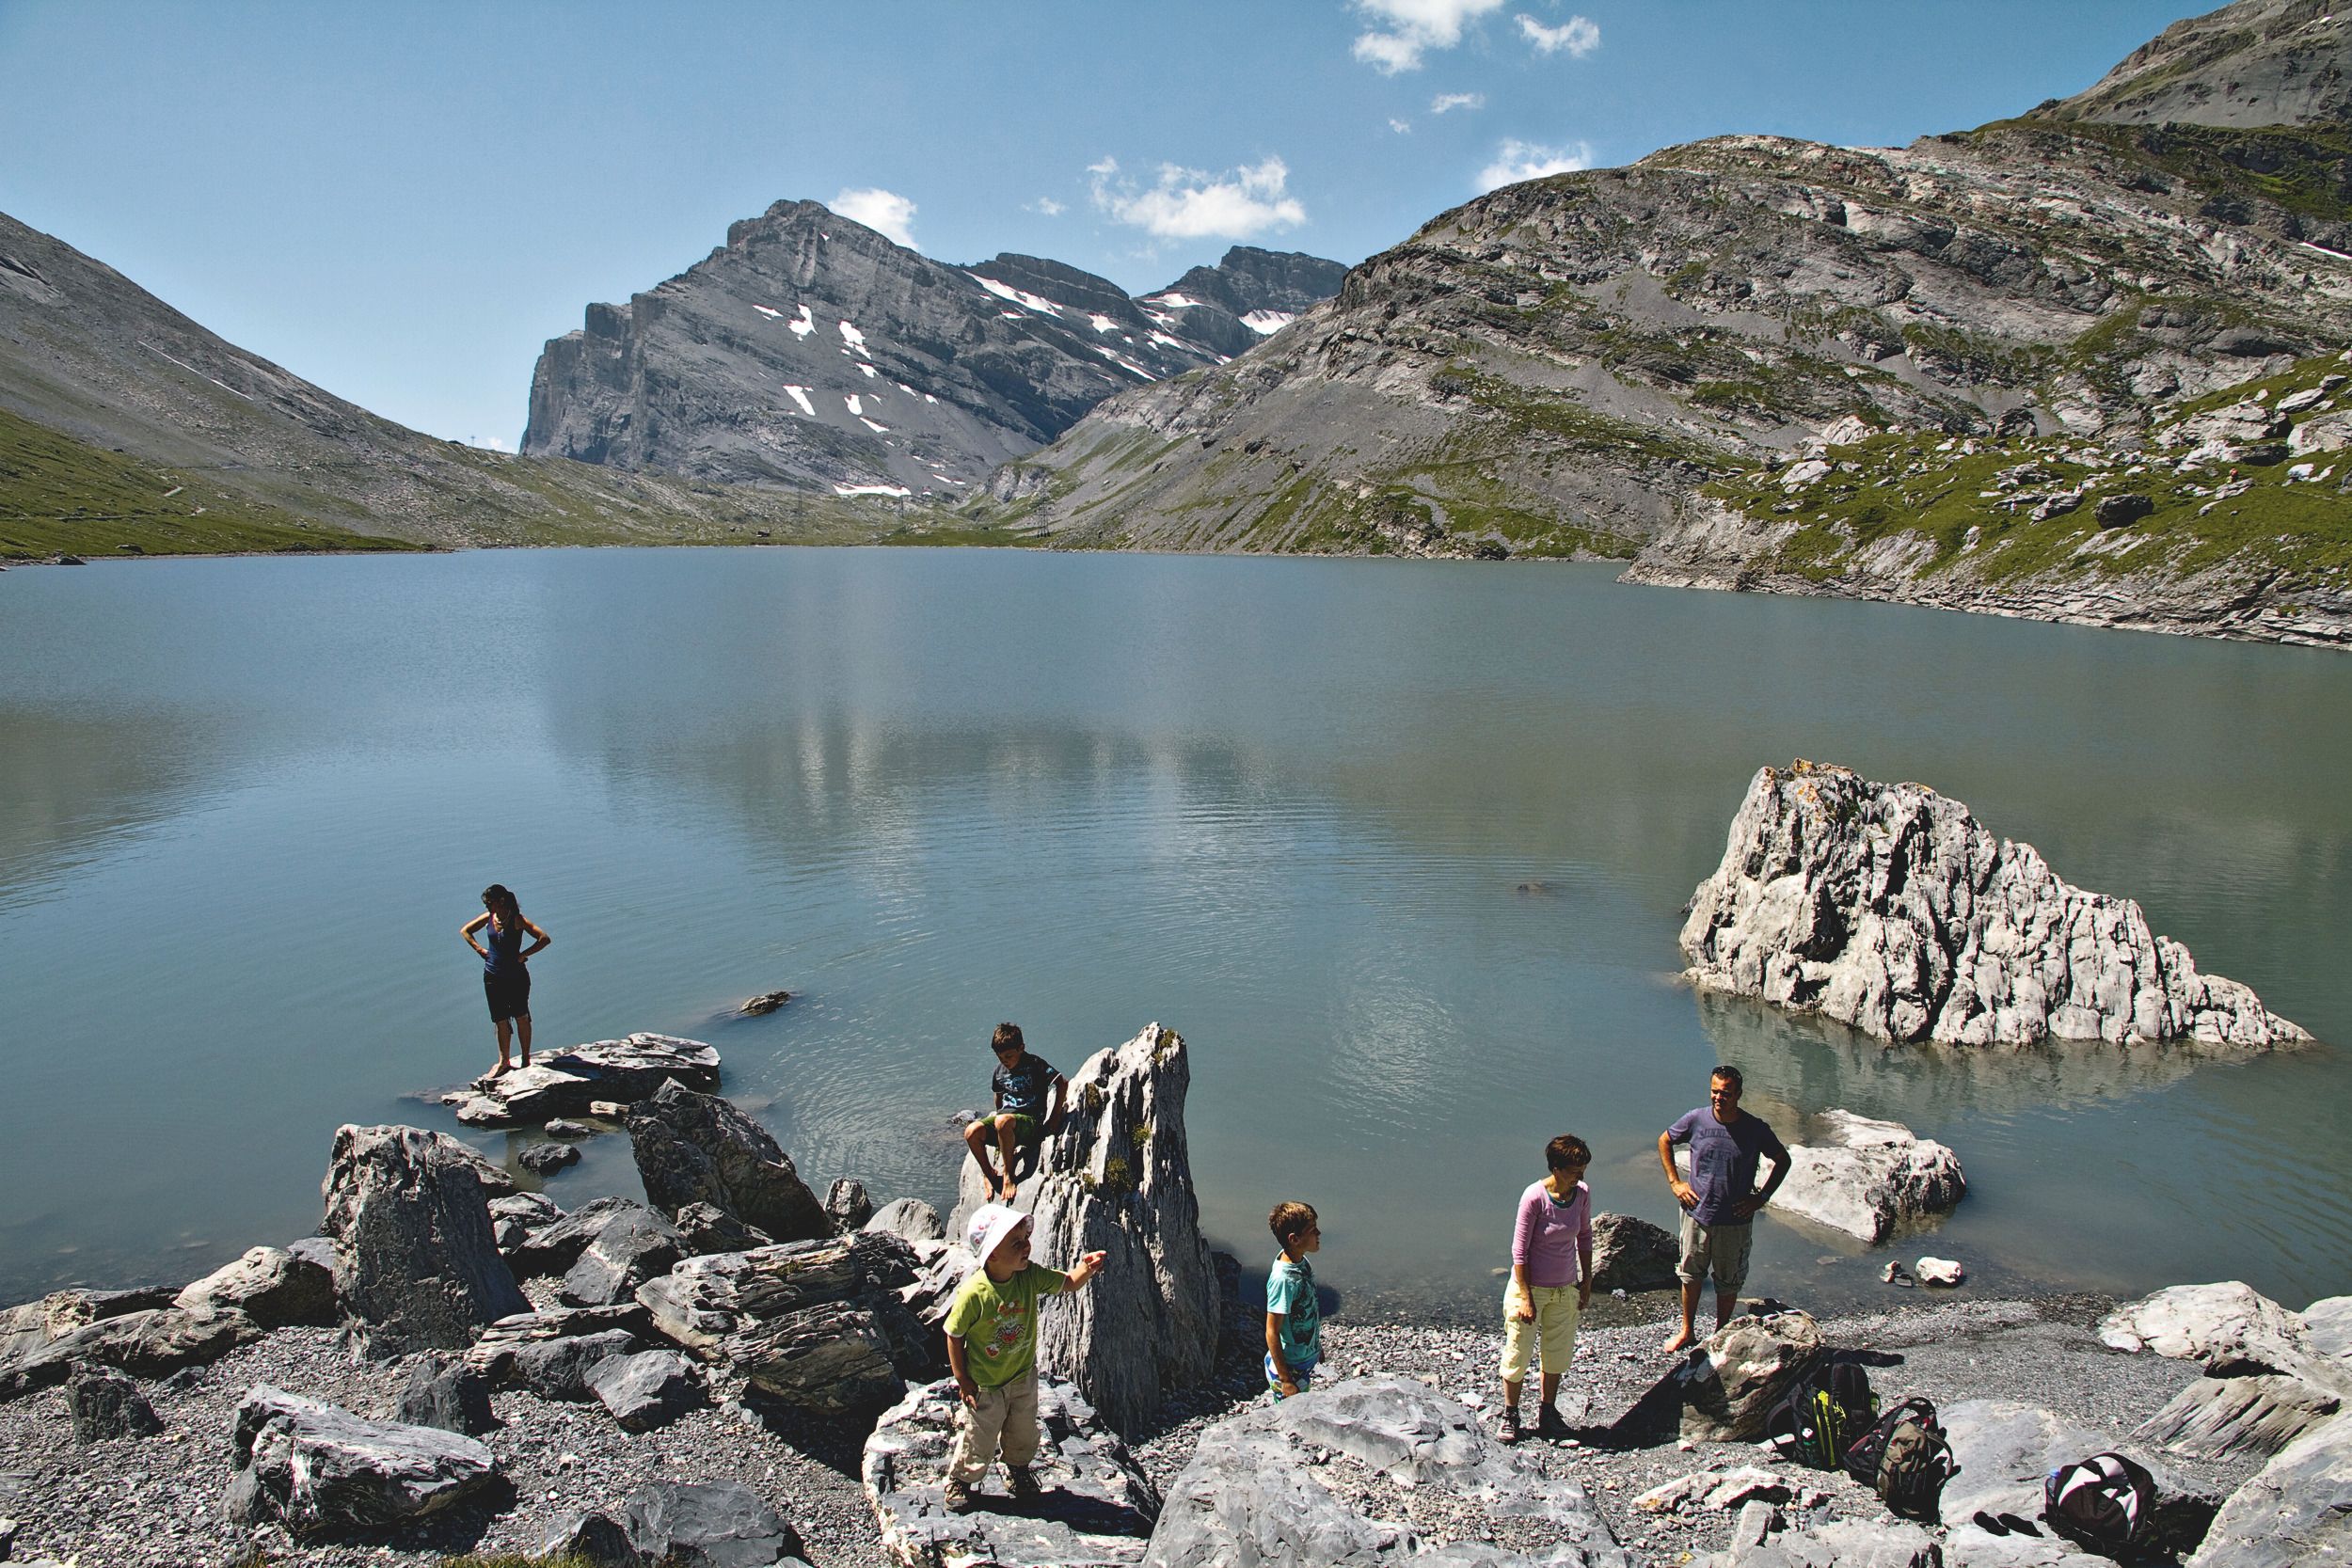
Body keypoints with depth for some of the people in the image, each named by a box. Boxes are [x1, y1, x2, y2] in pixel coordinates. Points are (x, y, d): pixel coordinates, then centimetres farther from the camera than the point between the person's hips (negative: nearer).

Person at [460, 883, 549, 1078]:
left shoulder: (517, 920, -16)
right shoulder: (488, 918, -1)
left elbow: (545, 939, -22)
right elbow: (464, 931, 16)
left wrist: (523, 954, -19)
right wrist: (479, 949, 5)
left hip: (516, 976, -5)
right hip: (492, 977, 5)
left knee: (521, 1017, 7)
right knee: (500, 1019, 11)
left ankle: (526, 1060, 17)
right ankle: (503, 1061, 22)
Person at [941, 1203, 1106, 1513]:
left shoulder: (1030, 1275, -19)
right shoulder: (973, 1293, -32)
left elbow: (1068, 1283, -9)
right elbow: (954, 1335, -19)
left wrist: (1086, 1269, -31)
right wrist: (962, 1379, -14)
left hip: (1023, 1376, 5)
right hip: (985, 1384, -4)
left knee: (1024, 1434, 24)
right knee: (979, 1440, 14)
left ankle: (1017, 1470, 53)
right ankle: (959, 1480, 42)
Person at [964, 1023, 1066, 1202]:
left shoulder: (1034, 1064, -6)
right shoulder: (999, 1070, 13)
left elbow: (1062, 1083, -10)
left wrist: (1055, 1115, -11)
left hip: (1031, 1121, -6)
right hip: (1005, 1116, 6)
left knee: (1003, 1121, -40)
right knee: (971, 1132, -23)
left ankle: (1008, 1175, -26)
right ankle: (989, 1174, 1)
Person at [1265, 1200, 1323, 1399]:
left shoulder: (1302, 1263, -4)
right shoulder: (1283, 1279, -30)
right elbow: (1272, 1333, -24)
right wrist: (1285, 1380, -21)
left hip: (1305, 1360, 8)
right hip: (1289, 1368, -8)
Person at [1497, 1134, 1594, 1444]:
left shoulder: (1582, 1193, -7)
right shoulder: (1534, 1196, -22)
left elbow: (1584, 1236, 9)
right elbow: (1519, 1249, -16)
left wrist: (1586, 1282, 9)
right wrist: (1526, 1298, -16)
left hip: (1566, 1289, 5)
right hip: (1531, 1286, -5)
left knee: (1558, 1354, 14)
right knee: (1518, 1353, 4)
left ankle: (1547, 1414, 30)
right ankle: (1510, 1415, 22)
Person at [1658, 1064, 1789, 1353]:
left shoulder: (1755, 1129, -13)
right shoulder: (1696, 1120, -10)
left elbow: (1783, 1160, 4)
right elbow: (1664, 1141, 8)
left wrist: (1762, 1197, -3)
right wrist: (1675, 1182, 1)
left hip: (1735, 1220, -1)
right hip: (1697, 1213, 1)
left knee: (1729, 1282, 13)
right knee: (1690, 1274, 15)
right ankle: (1687, 1332, 33)